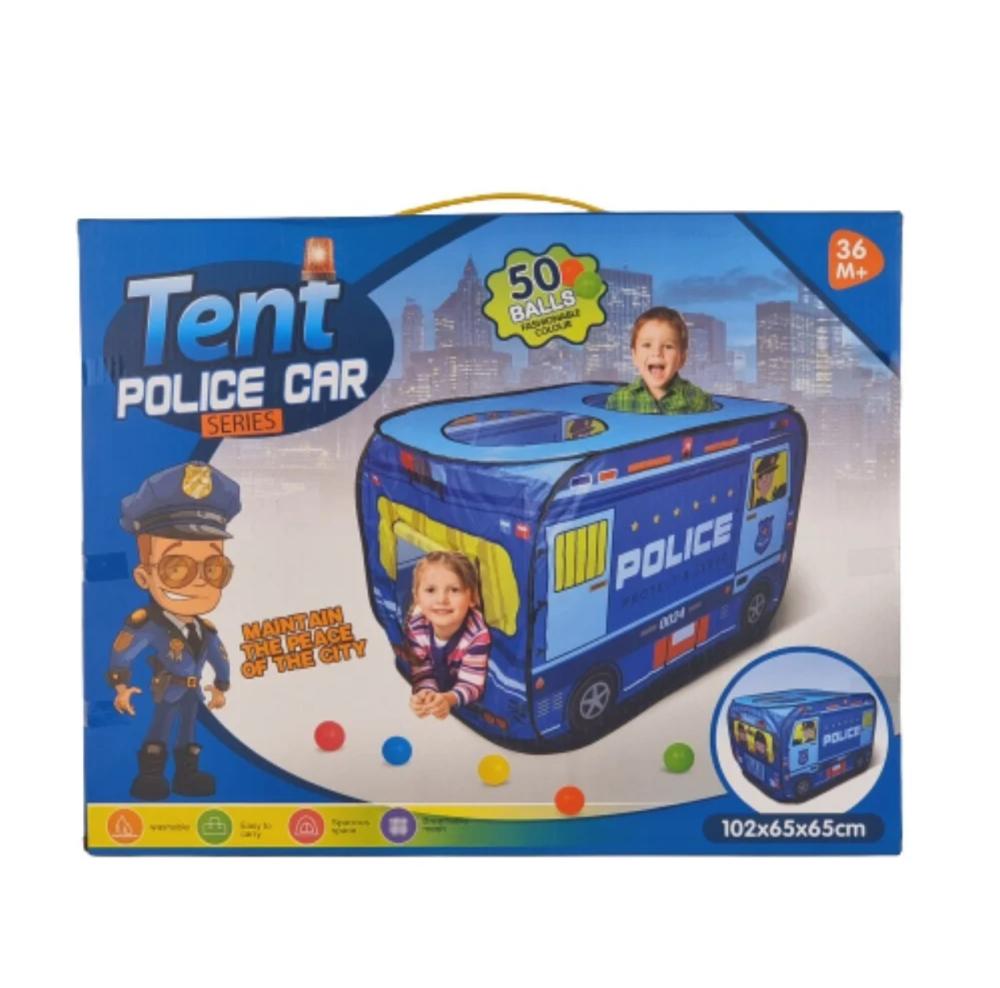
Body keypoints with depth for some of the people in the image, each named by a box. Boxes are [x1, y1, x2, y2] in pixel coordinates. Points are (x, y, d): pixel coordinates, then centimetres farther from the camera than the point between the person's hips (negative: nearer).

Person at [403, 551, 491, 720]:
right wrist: (425, 694, -40)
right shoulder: (415, 626, -20)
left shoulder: (478, 633, -28)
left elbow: (471, 683, -27)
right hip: (434, 698, 3)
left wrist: (448, 699, -47)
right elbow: (422, 674, -17)